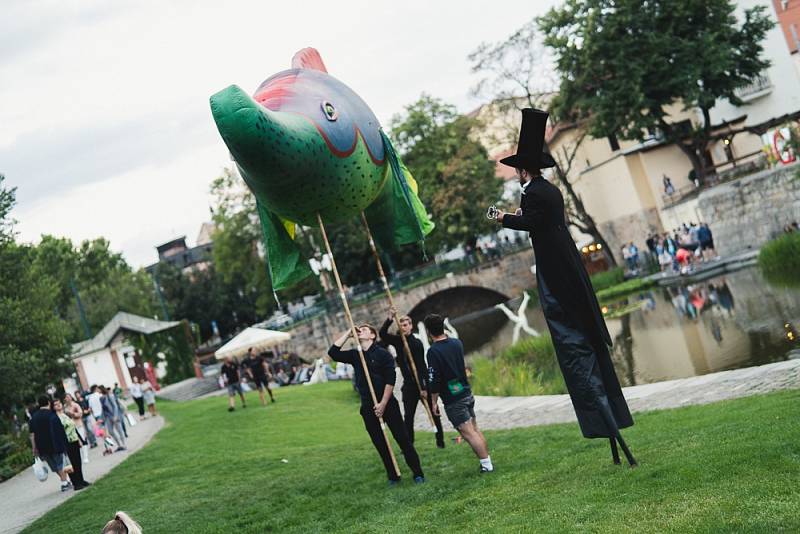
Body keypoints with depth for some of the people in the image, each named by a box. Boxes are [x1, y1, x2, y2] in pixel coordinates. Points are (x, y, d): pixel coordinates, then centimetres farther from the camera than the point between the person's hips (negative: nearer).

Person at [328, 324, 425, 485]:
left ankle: (418, 473, 6)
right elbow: (333, 353, -1)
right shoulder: (355, 355, 9)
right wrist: (347, 334, -1)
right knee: (380, 444, 7)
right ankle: (393, 476, 18)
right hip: (368, 408, 4)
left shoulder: (383, 354, -5)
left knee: (402, 438, -2)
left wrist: (383, 403, -15)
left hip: (387, 404, -4)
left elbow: (390, 380, -10)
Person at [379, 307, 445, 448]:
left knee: (433, 413, 6)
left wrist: (423, 387, -22)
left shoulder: (416, 343, -14)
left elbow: (421, 367, -18)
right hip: (409, 384, 5)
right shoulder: (397, 341, 4)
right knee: (408, 416, 1)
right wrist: (390, 319, -20)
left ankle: (440, 440, 16)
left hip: (423, 383, -5)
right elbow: (382, 334, -8)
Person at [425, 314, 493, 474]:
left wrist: (434, 402, -6)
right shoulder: (457, 343, 5)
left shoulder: (433, 351, -16)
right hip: (467, 393, 7)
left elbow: (434, 380, -17)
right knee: (475, 428, 14)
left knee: (468, 433, -7)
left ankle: (486, 465, -9)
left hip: (453, 400, -7)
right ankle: (487, 462, 16)